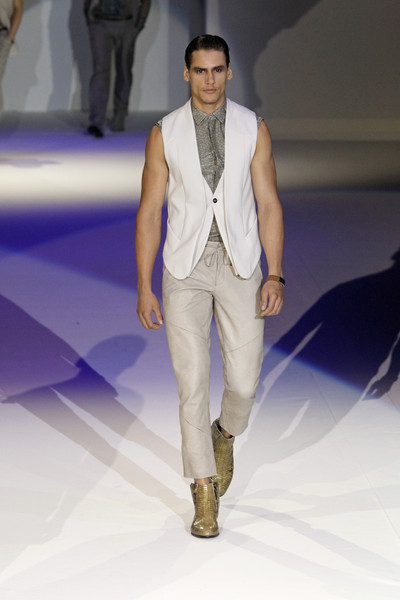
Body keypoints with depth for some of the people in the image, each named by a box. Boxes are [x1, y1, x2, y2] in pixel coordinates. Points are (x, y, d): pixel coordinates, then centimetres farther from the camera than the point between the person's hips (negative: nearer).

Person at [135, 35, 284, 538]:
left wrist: (274, 276, -7)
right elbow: (149, 213, 0)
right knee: (193, 383, -6)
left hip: (240, 268, 1)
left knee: (243, 383, 0)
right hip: (186, 269, -1)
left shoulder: (252, 129, 1)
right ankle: (205, 494, 5)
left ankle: (225, 434, 37)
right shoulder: (165, 133, -1)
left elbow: (268, 204, 1)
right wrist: (143, 288, -4)